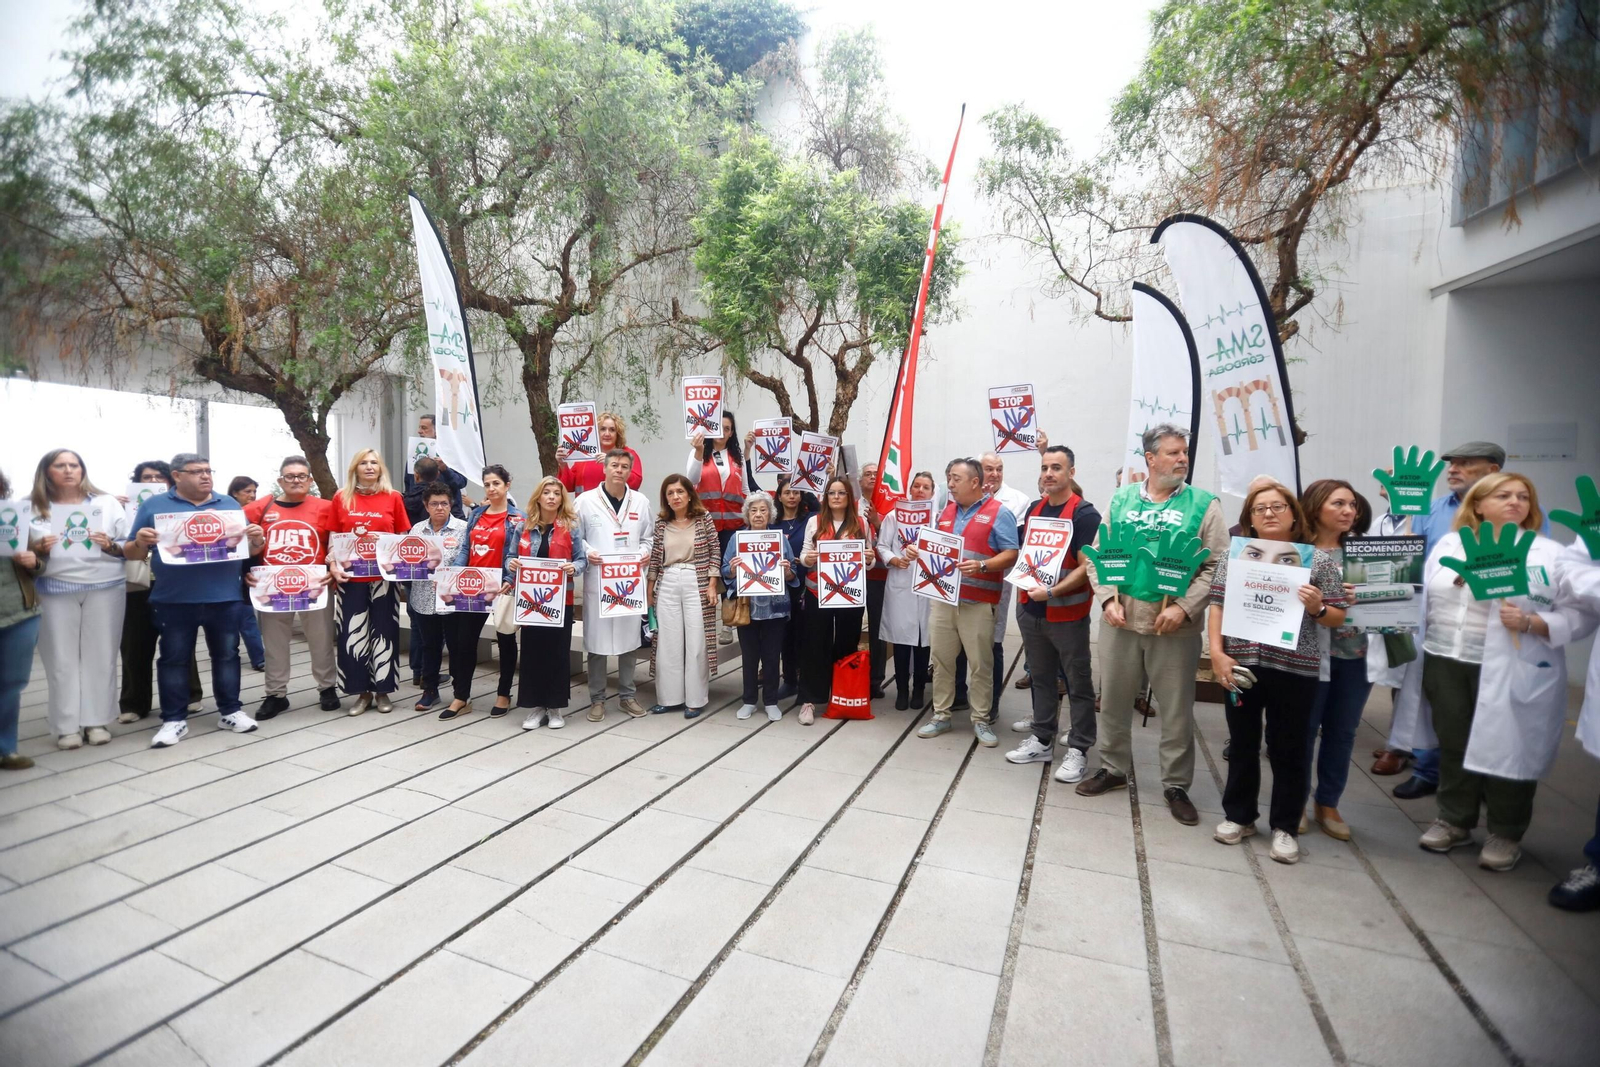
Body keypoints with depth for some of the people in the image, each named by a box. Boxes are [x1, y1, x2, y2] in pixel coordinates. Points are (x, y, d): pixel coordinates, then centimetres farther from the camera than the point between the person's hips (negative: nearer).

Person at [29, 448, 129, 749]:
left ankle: (97, 721, 9)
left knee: (101, 655, 2)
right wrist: (38, 550, -9)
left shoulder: (106, 503, 7)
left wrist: (110, 545, -14)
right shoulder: (36, 509, 8)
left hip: (105, 587, -1)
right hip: (56, 590, 1)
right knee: (61, 658, 2)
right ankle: (67, 726, 8)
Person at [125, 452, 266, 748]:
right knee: (174, 658, 6)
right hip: (173, 600, -1)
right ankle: (174, 719, 15)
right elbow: (132, 553, 5)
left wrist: (257, 539, -12)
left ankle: (230, 711, 18)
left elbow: (250, 548, 11)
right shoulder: (154, 506, 4)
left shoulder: (230, 504, 9)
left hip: (225, 597, 1)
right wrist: (140, 541, -17)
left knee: (226, 654, 9)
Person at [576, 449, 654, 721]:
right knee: (596, 641, 3)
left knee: (630, 639, 9)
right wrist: (586, 553, -14)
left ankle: (627, 695, 22)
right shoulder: (586, 500, 0)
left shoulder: (641, 501, 7)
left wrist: (645, 551, -6)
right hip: (597, 581, -2)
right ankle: (597, 699, 15)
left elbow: (649, 536, 13)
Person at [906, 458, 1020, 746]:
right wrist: (918, 551, 2)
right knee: (941, 659, 10)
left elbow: (1011, 555, -10)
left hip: (978, 602, -5)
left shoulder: (999, 512, -5)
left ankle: (981, 720, 18)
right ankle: (940, 716, 21)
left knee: (980, 664, 4)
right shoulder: (947, 512, 15)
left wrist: (981, 566, -25)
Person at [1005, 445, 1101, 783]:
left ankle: (1078, 750, 15)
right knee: (1041, 678, 16)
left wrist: (1053, 592, -24)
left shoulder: (1084, 514, -11)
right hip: (1030, 609, 6)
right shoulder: (1033, 509, 9)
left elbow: (1088, 566, -17)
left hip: (1067, 613, -6)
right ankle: (1042, 740, 27)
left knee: (1078, 684, 6)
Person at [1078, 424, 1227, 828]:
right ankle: (1113, 768, 33)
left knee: (1177, 711, 8)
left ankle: (1176, 786, 25)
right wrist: (1107, 599, -7)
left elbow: (1216, 566, -6)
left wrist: (1185, 607, -16)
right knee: (1113, 701, 14)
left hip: (1175, 627, -2)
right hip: (1119, 621, 2)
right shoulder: (1120, 500, 5)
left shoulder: (1204, 505, -1)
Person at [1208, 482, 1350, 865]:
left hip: (1294, 668, -1)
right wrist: (1217, 653, -6)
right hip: (1241, 664, 2)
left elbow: (1336, 618, 4)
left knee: (1288, 749, 9)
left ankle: (1285, 827, 24)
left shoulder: (1318, 560, 1)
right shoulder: (1235, 554, 4)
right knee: (1242, 744, 13)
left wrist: (1317, 608, -18)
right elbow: (1217, 606, 3)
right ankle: (1239, 816, 28)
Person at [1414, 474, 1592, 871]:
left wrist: (1530, 623, -23)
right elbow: (1425, 596, 10)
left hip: (1510, 673, -3)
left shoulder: (1550, 554, -3)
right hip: (1445, 664, 3)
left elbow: (1581, 615, -7)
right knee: (1453, 746, 13)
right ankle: (1454, 821, 29)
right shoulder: (1448, 544, 8)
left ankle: (1506, 834, 25)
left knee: (1508, 752, 7)